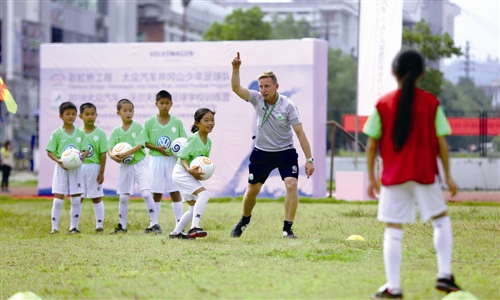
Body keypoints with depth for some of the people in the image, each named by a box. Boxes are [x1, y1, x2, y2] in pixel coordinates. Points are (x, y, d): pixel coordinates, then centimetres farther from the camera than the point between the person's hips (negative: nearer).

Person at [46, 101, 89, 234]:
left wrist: (83, 154, -18)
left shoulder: (80, 133, 4)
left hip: (76, 168, 2)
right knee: (58, 198, -3)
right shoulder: (57, 133, -3)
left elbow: (86, 149, 5)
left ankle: (74, 226, 12)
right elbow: (49, 151, -2)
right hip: (61, 168, -2)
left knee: (76, 199, 3)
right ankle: (55, 227, 2)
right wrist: (58, 160, -20)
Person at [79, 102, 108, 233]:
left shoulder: (100, 133, -4)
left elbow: (103, 154, -5)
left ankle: (99, 225, 10)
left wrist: (101, 172, -8)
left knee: (96, 198, 4)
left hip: (94, 168, -3)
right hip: (79, 168, 3)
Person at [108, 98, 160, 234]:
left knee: (146, 193, -16)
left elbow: (139, 146, -15)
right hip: (125, 166, 4)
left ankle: (154, 224, -14)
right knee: (123, 197, 9)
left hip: (139, 163, -4)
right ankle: (122, 226, 21)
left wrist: (125, 154, -26)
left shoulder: (138, 127, -5)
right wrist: (113, 156, -24)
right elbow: (109, 148, -1)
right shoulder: (116, 131, 5)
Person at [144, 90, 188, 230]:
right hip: (156, 160, 0)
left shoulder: (177, 122, 3)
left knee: (175, 191, 0)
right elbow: (144, 142, 1)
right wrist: (157, 148, -15)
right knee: (156, 193, 5)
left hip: (173, 160, 0)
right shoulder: (150, 122, 1)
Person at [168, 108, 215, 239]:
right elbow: (182, 157, -19)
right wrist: (189, 169, -35)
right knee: (204, 194, -27)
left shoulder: (208, 142, 6)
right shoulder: (193, 139, -19)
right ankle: (194, 228, -32)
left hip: (191, 175, 10)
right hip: (181, 173, -10)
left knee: (194, 207, 13)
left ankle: (176, 232, 24)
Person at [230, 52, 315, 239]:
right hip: (261, 152, 3)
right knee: (252, 190, 10)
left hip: (285, 152, -3)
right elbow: (236, 87, -16)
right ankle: (244, 221, 37)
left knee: (291, 184, -21)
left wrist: (309, 159, -19)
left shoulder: (287, 106, -17)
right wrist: (236, 68, -32)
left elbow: (300, 132, -15)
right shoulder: (257, 99, -9)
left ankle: (287, 228, -15)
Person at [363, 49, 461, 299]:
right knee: (441, 220, 19)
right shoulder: (431, 103, -3)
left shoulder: (383, 105, -2)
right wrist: (448, 176, 6)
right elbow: (441, 143, -2)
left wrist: (371, 178, 9)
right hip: (425, 175, 0)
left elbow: (371, 145, 0)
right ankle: (444, 274, 9)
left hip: (394, 176, 0)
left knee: (393, 231, 5)